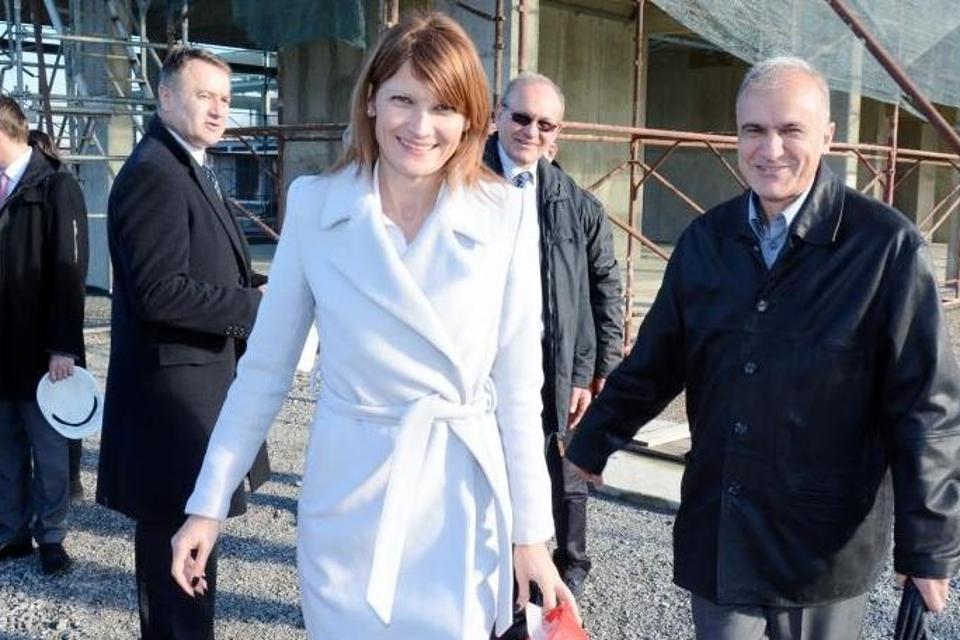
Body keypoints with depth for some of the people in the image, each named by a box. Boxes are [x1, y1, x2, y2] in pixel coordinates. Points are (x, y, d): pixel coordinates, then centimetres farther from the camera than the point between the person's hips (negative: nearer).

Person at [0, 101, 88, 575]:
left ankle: (51, 537, 19)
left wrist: (64, 346, -17)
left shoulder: (56, 186, -6)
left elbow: (69, 271, -12)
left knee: (49, 450, 6)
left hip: (39, 350, -5)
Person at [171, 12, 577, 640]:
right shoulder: (314, 204, -5)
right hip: (347, 498, 1)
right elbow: (265, 367, 1)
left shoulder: (506, 213, -8)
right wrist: (208, 503, 2)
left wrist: (532, 531, -2)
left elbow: (519, 386, -4)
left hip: (463, 498, 0)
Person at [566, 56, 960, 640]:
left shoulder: (886, 245, -12)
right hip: (716, 532, 3)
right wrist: (590, 447, 13)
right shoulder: (707, 239, 1)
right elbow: (655, 363, 8)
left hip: (828, 544, -3)